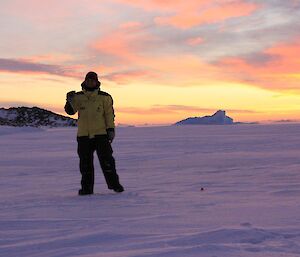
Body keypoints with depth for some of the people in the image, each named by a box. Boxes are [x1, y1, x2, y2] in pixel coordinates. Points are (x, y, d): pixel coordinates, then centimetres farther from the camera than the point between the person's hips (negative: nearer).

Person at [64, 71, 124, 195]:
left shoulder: (104, 97, 2)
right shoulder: (78, 97, 6)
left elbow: (109, 114, 3)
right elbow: (70, 111, -3)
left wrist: (111, 129, -4)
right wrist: (70, 101, -21)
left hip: (101, 134, -2)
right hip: (83, 135, 2)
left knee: (106, 160, 0)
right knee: (85, 163, 8)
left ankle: (114, 184, 11)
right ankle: (87, 187, 16)